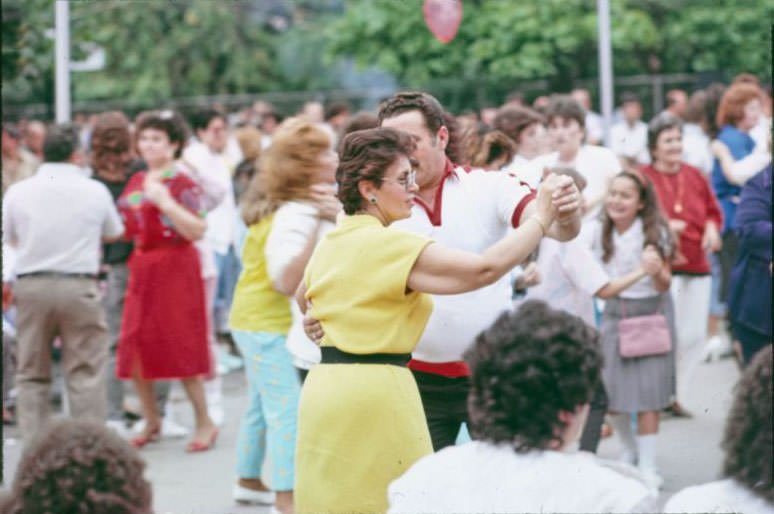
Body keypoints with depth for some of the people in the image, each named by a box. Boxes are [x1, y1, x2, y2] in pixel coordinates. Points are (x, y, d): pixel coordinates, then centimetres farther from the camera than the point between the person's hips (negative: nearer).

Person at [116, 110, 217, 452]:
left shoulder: (183, 183, -8)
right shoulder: (136, 182, 12)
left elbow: (198, 231, -18)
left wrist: (165, 203, -23)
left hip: (175, 269, -7)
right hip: (142, 270, 7)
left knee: (180, 346, -4)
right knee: (135, 347, 6)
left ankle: (204, 422, 8)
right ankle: (151, 420, 22)